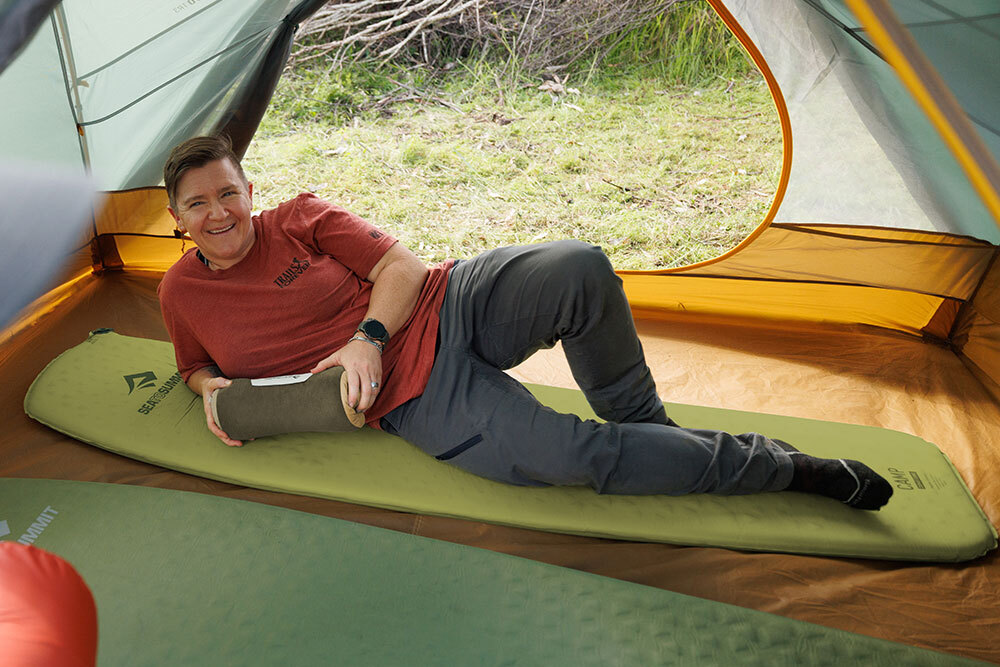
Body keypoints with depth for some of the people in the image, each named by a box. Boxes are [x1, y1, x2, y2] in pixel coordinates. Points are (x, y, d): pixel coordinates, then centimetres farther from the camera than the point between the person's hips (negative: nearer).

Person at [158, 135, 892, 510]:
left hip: (451, 306, 1)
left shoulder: (299, 217, 2)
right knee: (573, 456, -25)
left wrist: (369, 338, -16)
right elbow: (197, 365, 25)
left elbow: (401, 266, -1)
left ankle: (645, 424, -4)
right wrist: (214, 389, 2)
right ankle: (779, 465, -5)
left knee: (581, 268, -31)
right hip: (414, 397, -1)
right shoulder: (182, 292, 8)